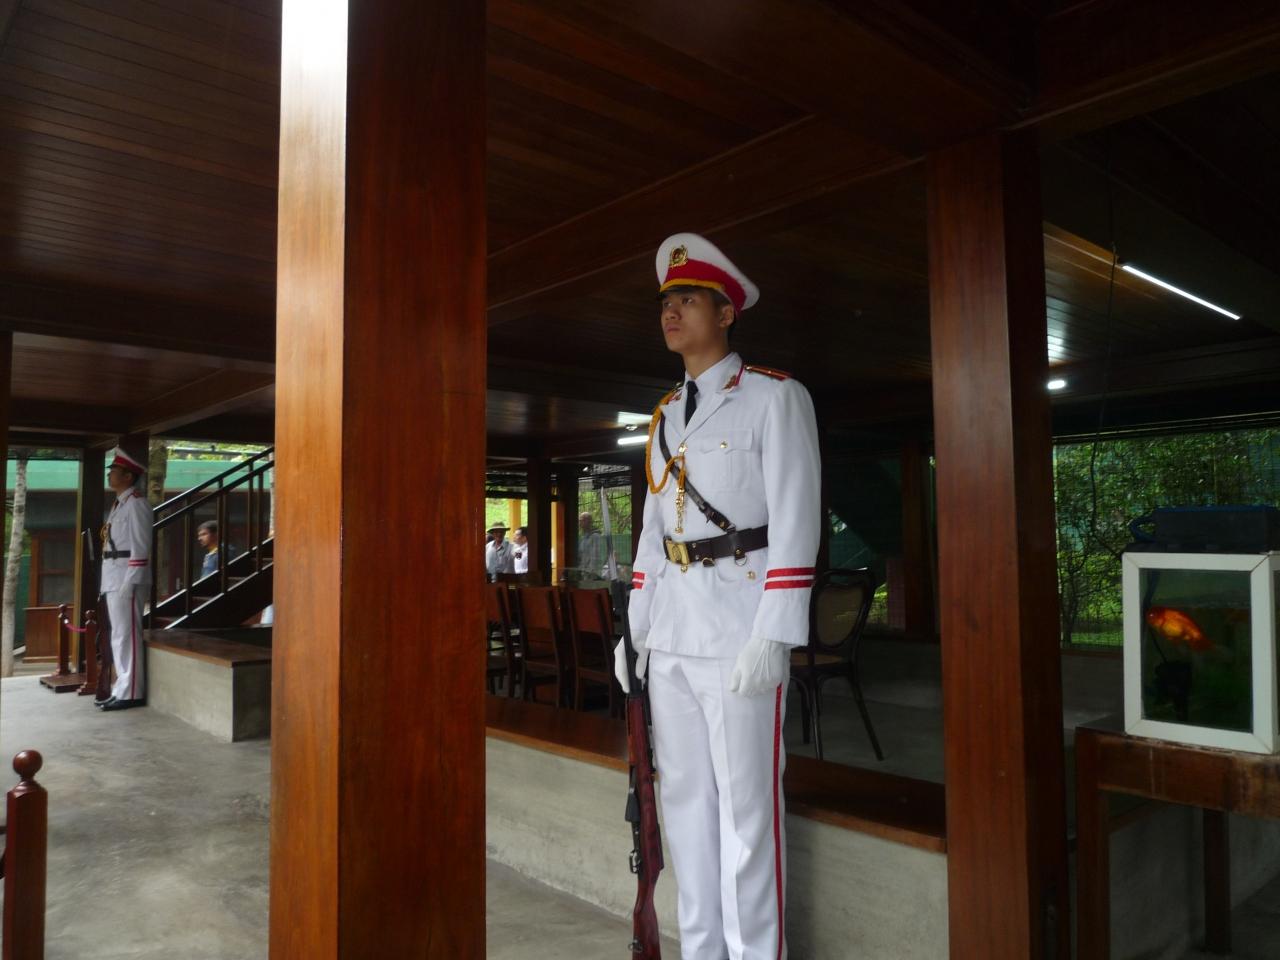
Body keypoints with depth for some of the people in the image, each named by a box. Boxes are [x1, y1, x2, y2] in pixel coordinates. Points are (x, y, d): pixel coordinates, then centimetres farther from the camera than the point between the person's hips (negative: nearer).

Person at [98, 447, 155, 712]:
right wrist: (110, 582, 17)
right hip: (113, 577, 10)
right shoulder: (119, 504, 19)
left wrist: (129, 583, -21)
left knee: (127, 634, -8)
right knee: (118, 635, 13)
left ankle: (131, 693, -4)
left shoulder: (136, 503, -10)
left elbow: (140, 546, -16)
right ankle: (122, 688, 20)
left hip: (127, 577, -10)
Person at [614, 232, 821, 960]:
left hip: (740, 625, -7)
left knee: (747, 803, 0)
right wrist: (636, 625, 14)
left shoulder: (775, 396, -3)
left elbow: (796, 521, -11)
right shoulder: (666, 414, 17)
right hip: (672, 630, 7)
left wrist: (773, 636, -18)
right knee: (685, 797, 13)